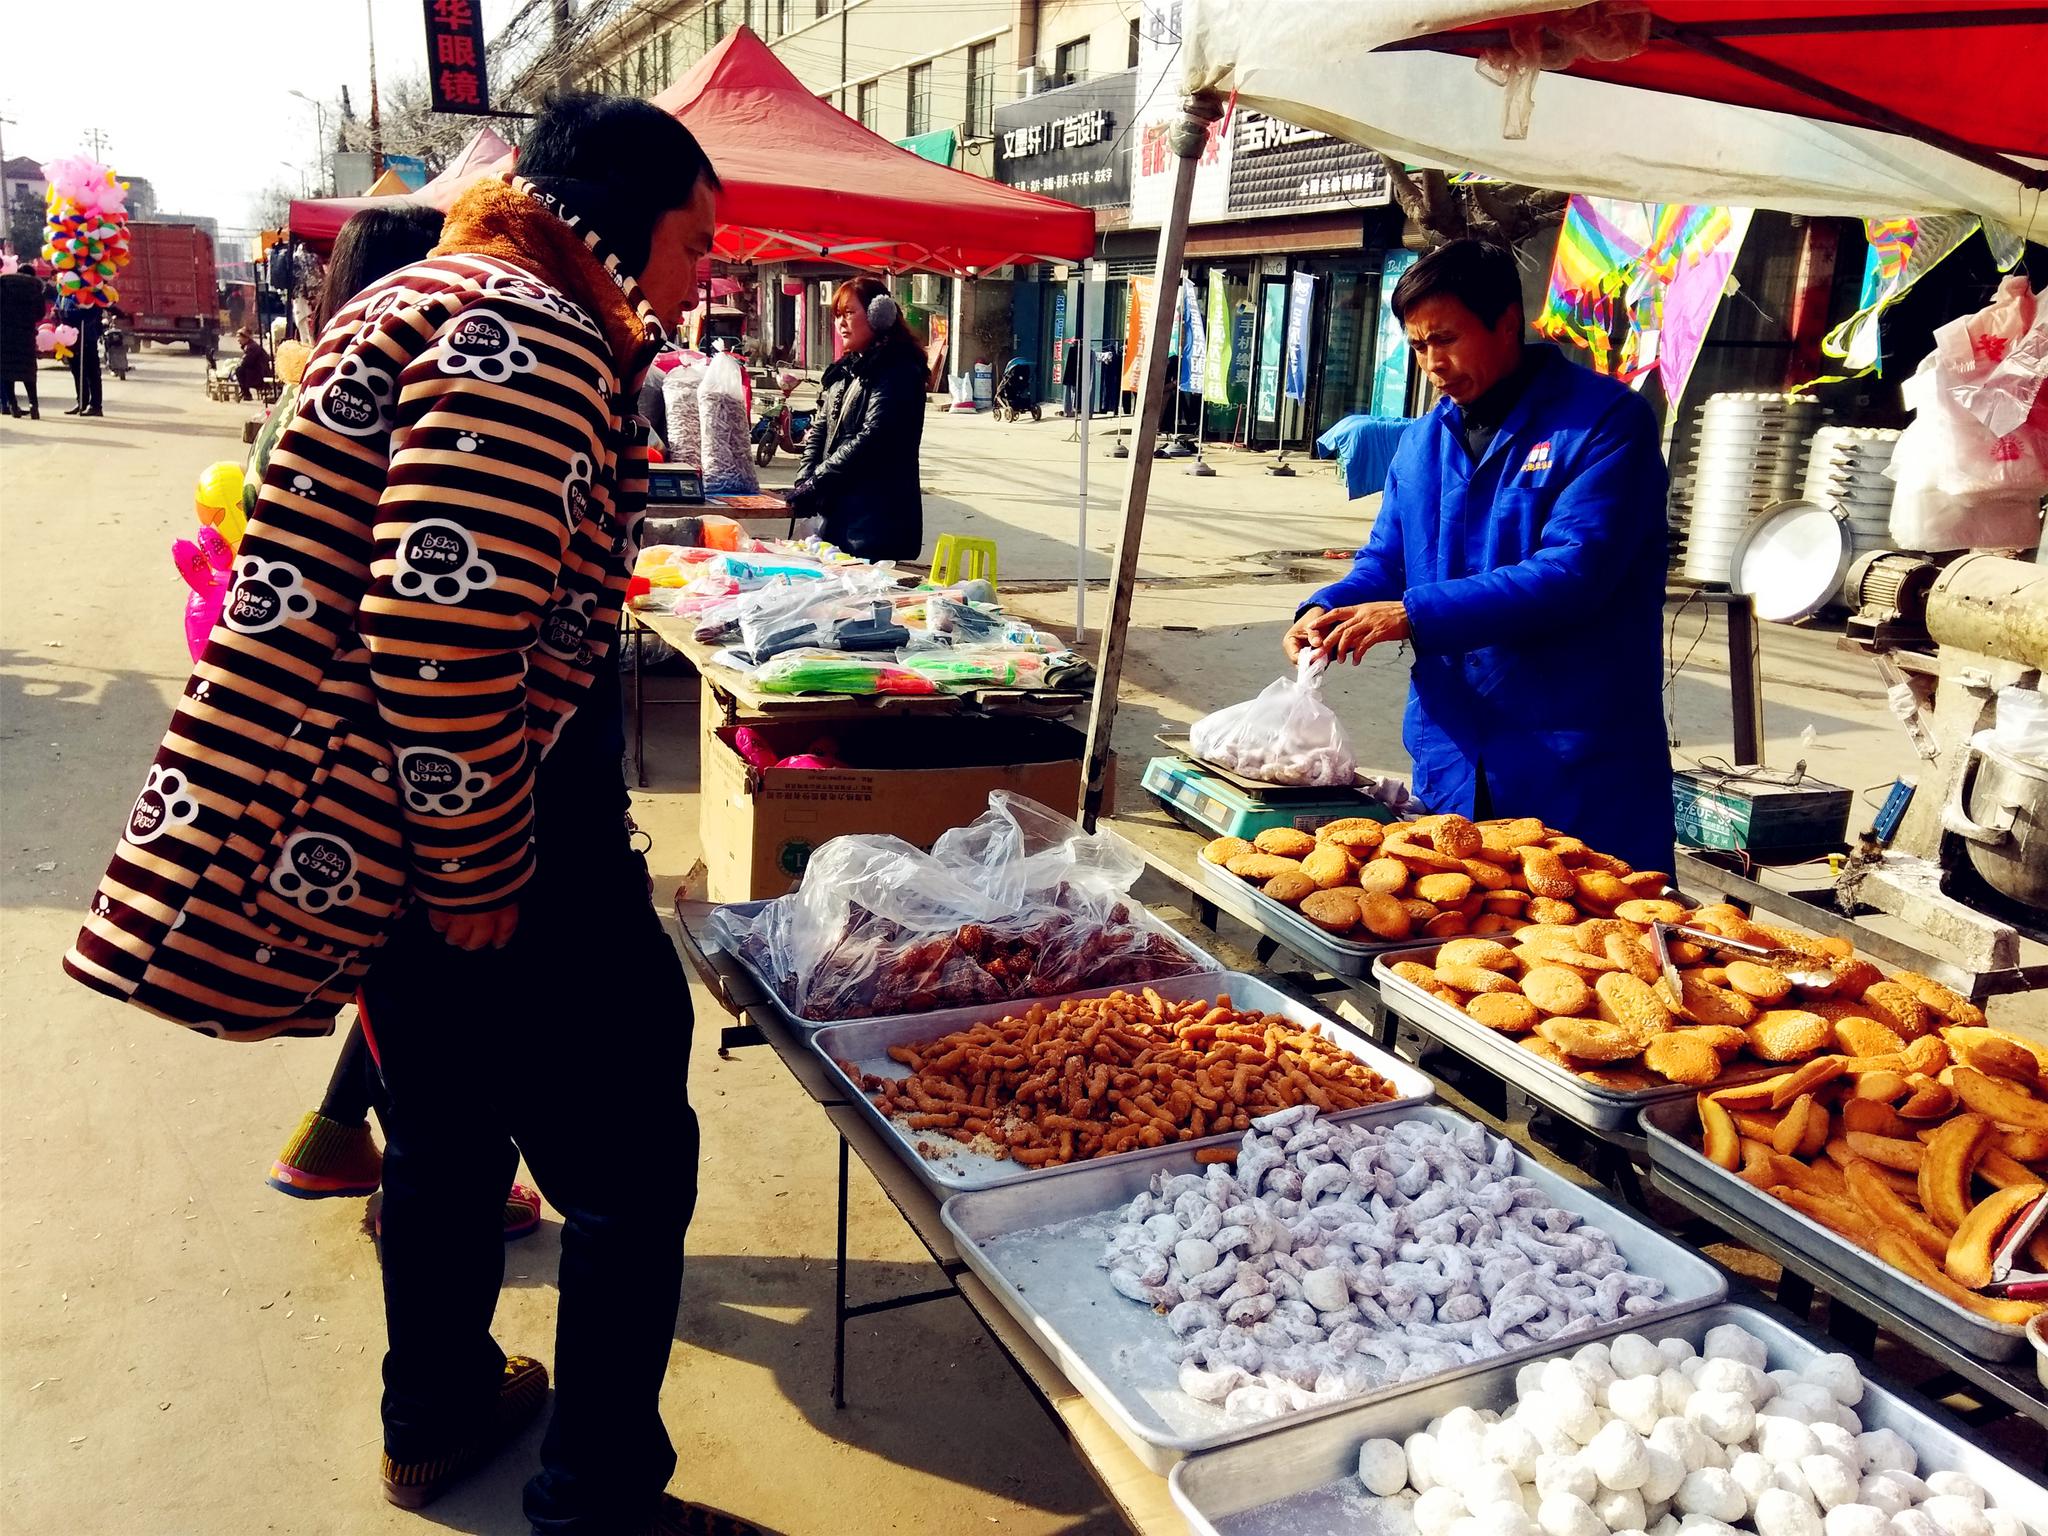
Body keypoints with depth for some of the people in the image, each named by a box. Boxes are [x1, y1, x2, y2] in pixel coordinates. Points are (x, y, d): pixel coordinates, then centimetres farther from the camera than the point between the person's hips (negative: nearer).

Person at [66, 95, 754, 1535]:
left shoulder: (438, 302, 17)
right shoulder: (526, 337, -18)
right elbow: (445, 626, -29)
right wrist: (481, 875, -20)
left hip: (379, 829, 11)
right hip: (500, 850, -11)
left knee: (448, 1131, 25)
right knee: (632, 1170, 3)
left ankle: (439, 1414, 45)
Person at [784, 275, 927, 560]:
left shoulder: (899, 371, -8)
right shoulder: (843, 371, 18)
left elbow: (870, 440, -18)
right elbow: (818, 432, 15)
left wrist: (815, 483, -16)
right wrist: (804, 481, -2)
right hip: (834, 512, 8)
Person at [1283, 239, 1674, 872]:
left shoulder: (1606, 420, -9)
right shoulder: (1423, 440, 12)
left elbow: (1574, 571, -20)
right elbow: (1385, 560, 13)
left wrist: (1417, 614, -25)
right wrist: (1328, 611, -10)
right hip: (1453, 763, 6)